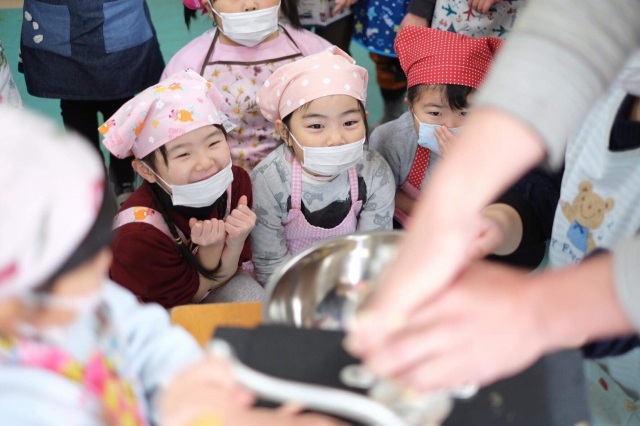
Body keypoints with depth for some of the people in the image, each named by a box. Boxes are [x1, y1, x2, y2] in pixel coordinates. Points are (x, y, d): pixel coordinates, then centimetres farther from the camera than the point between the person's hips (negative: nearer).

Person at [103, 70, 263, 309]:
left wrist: (236, 241, -32)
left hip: (208, 284, 4)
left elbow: (224, 273, -11)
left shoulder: (235, 181, -20)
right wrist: (211, 250, -32)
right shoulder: (139, 233, -34)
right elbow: (180, 298, -17)